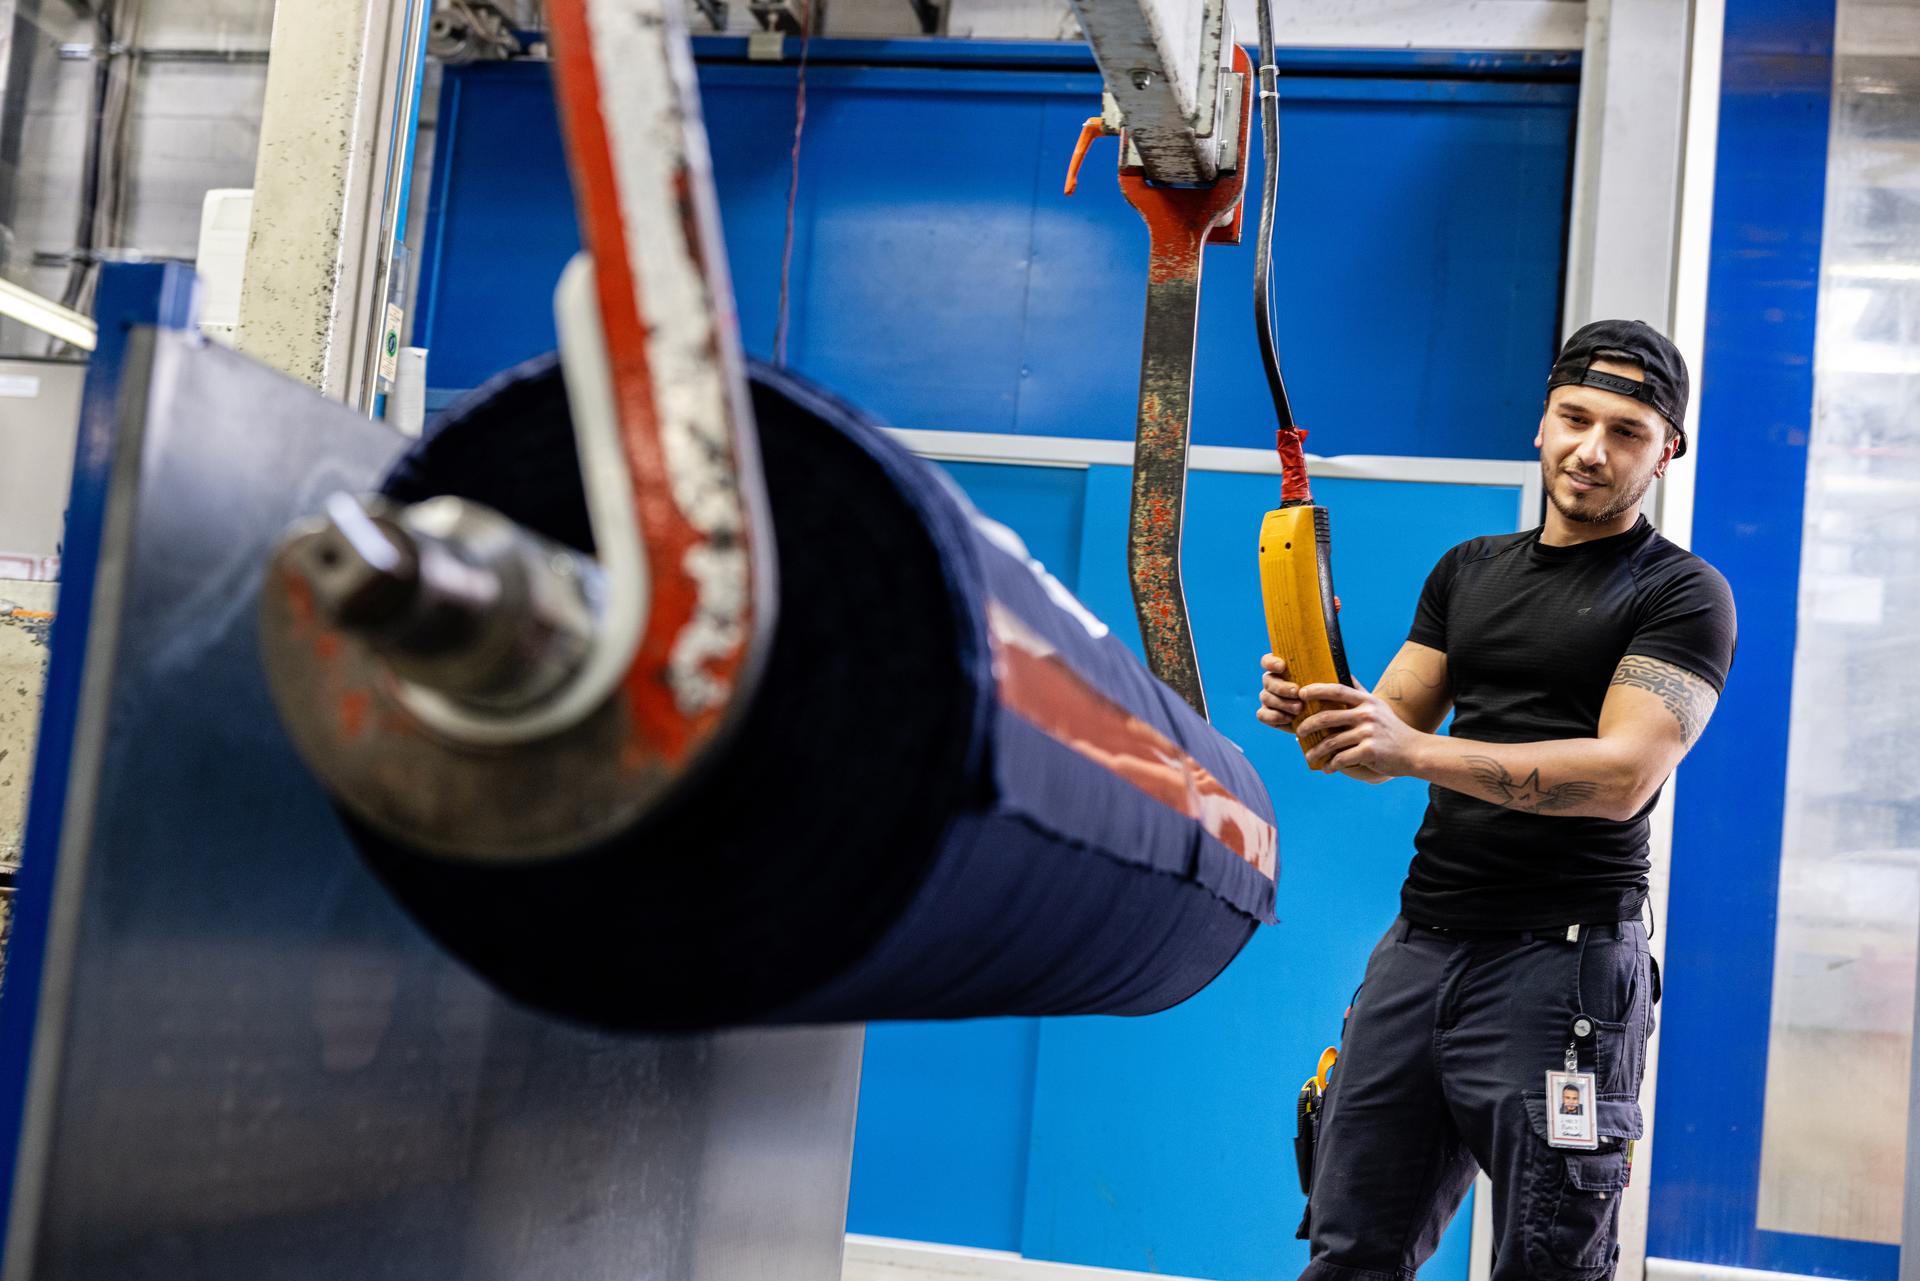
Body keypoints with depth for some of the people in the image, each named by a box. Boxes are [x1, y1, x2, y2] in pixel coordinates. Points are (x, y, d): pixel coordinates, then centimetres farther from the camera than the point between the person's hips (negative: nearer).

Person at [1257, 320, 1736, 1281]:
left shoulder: (1682, 594, -2)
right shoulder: (1468, 571, 17)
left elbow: (1622, 774, -16)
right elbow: (1391, 725, 13)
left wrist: (1415, 750, -26)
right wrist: (1315, 708, -12)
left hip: (1560, 959, -5)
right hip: (1422, 940, 5)